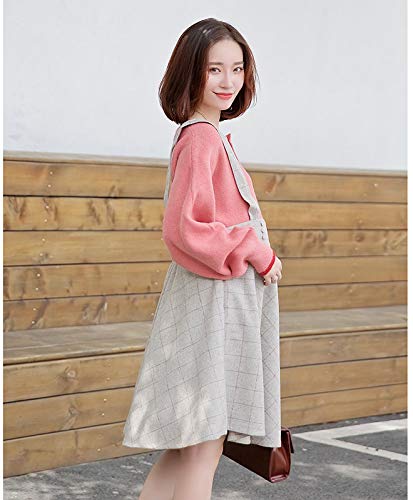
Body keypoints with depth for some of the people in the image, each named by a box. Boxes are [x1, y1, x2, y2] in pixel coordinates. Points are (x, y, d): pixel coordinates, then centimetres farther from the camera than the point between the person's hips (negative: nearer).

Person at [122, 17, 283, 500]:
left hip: (223, 299, 10)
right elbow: (185, 228, -23)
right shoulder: (201, 138, -15)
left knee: (187, 447, 13)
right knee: (204, 445, -4)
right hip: (212, 300, -10)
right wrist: (256, 253, -14)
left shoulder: (209, 135, 13)